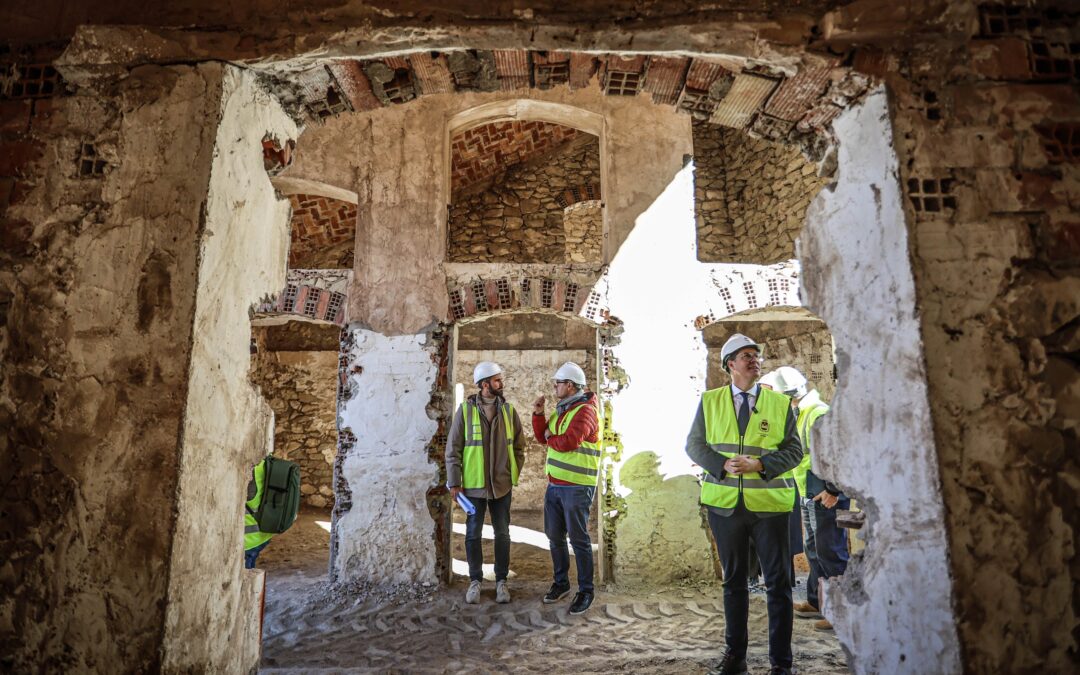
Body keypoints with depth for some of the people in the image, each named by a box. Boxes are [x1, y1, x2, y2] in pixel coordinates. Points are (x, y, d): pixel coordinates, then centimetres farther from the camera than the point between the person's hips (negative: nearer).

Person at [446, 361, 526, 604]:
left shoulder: (508, 410, 1)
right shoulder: (465, 409, -7)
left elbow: (518, 446, 7)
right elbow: (453, 448, -5)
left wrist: (513, 476, 2)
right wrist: (454, 482, -7)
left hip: (502, 484, 2)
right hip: (473, 484, -2)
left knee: (502, 534, 10)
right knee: (473, 534, 8)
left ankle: (501, 580, 24)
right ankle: (475, 580, 24)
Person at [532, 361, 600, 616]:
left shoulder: (585, 411, -16)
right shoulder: (562, 409, 13)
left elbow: (568, 442, -27)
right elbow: (542, 436, 15)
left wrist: (550, 438, -7)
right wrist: (538, 414, 2)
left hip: (576, 487, -9)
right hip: (555, 484, 9)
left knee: (578, 539, 1)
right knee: (555, 536, 15)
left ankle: (586, 591, 13)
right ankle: (561, 583, 30)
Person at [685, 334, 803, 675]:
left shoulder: (781, 403, 2)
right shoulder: (710, 401, 3)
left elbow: (794, 449, -1)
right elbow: (694, 445, 2)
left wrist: (759, 464, -17)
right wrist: (722, 465, -15)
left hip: (769, 503, -1)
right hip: (724, 503, 1)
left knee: (778, 582, 5)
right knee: (733, 579, 14)